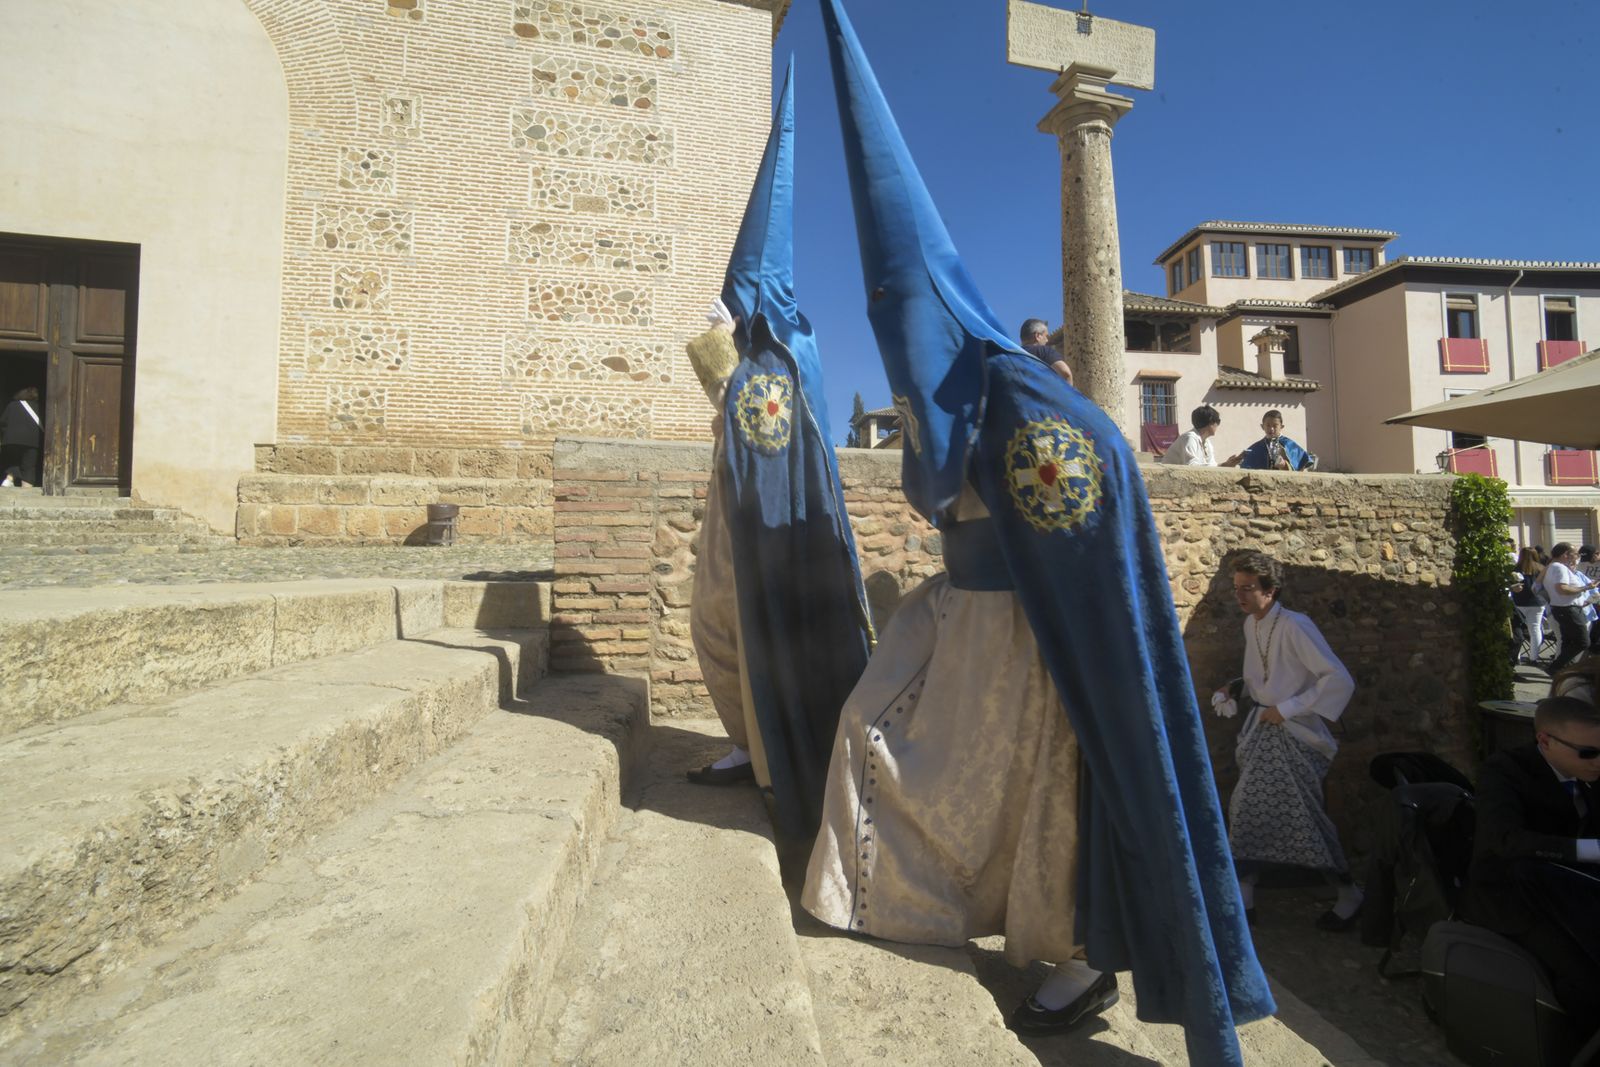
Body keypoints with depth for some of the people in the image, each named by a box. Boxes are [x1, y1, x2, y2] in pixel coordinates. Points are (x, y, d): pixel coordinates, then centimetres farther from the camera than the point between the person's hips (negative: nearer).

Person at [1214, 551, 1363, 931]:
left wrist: (1286, 709, -21)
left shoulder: (1295, 626, -20)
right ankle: (1243, 896, 20)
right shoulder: (1251, 625, 6)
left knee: (1305, 818, 0)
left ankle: (1350, 896, 24)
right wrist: (1235, 690, 4)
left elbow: (1340, 680, -23)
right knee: (1248, 810, 9)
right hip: (1262, 730, 8)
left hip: (1294, 735, -8)